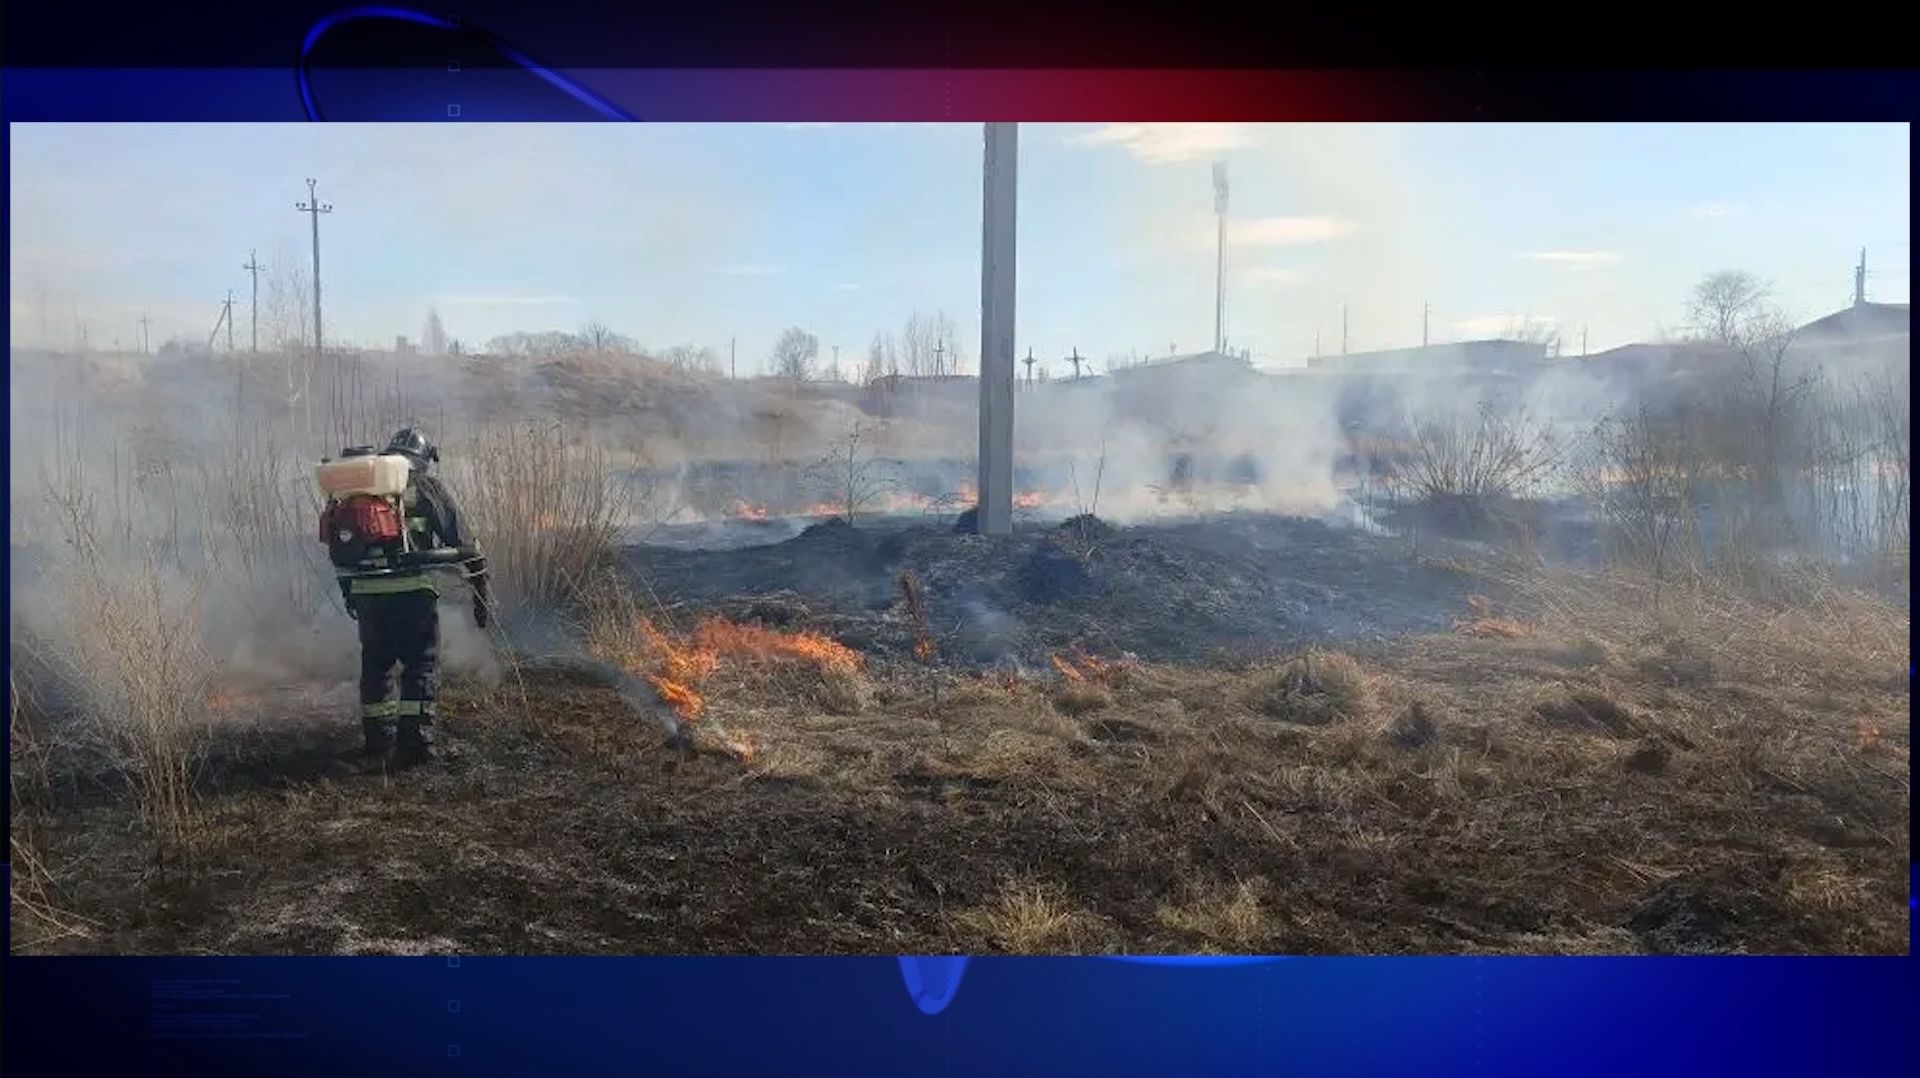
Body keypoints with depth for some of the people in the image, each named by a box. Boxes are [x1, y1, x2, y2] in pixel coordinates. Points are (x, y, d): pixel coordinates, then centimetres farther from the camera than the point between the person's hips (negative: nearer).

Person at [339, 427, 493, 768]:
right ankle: (415, 740, -3)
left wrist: (347, 592, 30)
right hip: (413, 589, -4)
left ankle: (378, 743, 18)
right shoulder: (427, 488, 4)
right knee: (422, 664, 3)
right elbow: (462, 541, 2)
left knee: (375, 665, 14)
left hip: (366, 591, 4)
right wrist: (482, 592, 5)